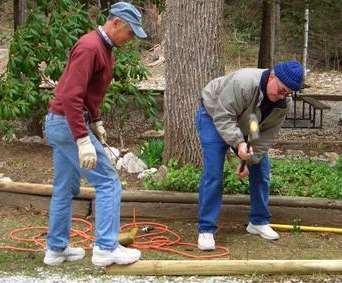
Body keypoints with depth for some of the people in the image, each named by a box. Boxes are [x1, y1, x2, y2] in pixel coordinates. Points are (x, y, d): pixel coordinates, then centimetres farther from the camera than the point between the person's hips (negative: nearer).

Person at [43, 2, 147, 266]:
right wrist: (83, 140, -30)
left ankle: (56, 249, 23)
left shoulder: (105, 48, 12)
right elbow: (71, 97, -27)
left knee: (65, 188, 15)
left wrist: (96, 122, 19)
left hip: (61, 124, 10)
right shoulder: (89, 47, -20)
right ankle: (106, 248, -3)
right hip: (68, 124, -10)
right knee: (108, 181, -6)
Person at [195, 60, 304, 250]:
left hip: (245, 127, 6)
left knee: (261, 171, 3)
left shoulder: (284, 103, -18)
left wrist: (251, 161, -18)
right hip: (214, 117, -6)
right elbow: (223, 117, -36)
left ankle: (259, 222, 19)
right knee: (213, 174, -15)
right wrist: (238, 143, -45)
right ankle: (206, 230, -9)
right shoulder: (243, 82, -39)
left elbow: (267, 136, -13)